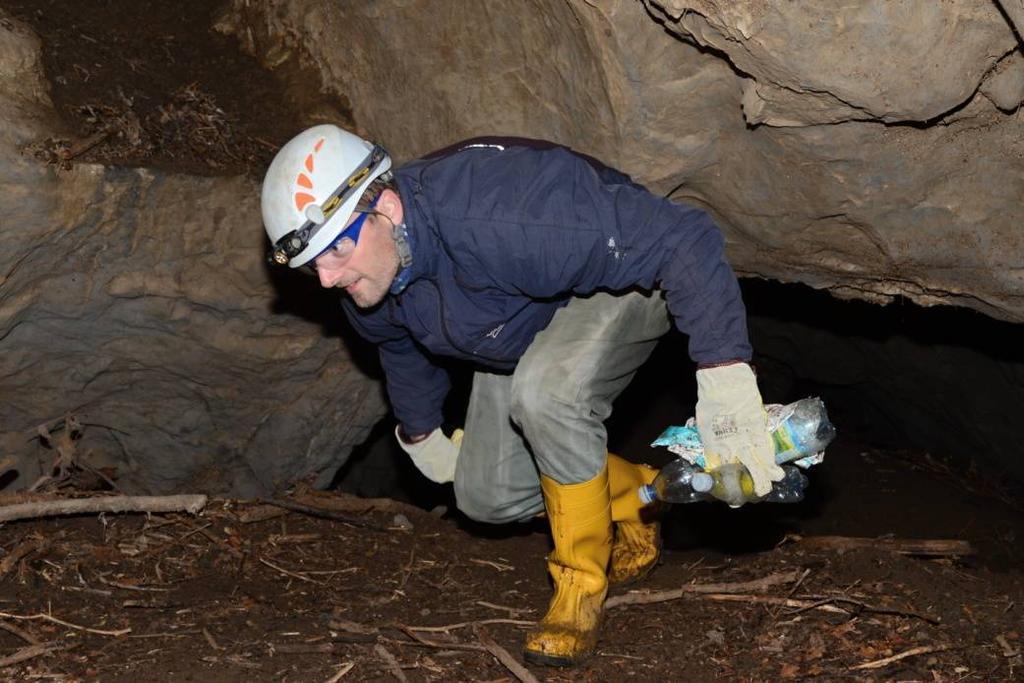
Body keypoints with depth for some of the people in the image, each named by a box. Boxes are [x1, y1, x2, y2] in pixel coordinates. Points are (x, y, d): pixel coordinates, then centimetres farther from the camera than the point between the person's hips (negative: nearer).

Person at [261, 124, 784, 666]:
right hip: (519, 331, 8)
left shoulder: (491, 220, -45)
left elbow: (682, 240, -45)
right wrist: (420, 434, 26)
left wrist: (723, 377, -52)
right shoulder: (367, 280, -18)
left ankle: (582, 582, -13)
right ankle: (637, 496, 27)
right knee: (487, 496, 3)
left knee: (544, 392, -37)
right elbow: (401, 347, 10)